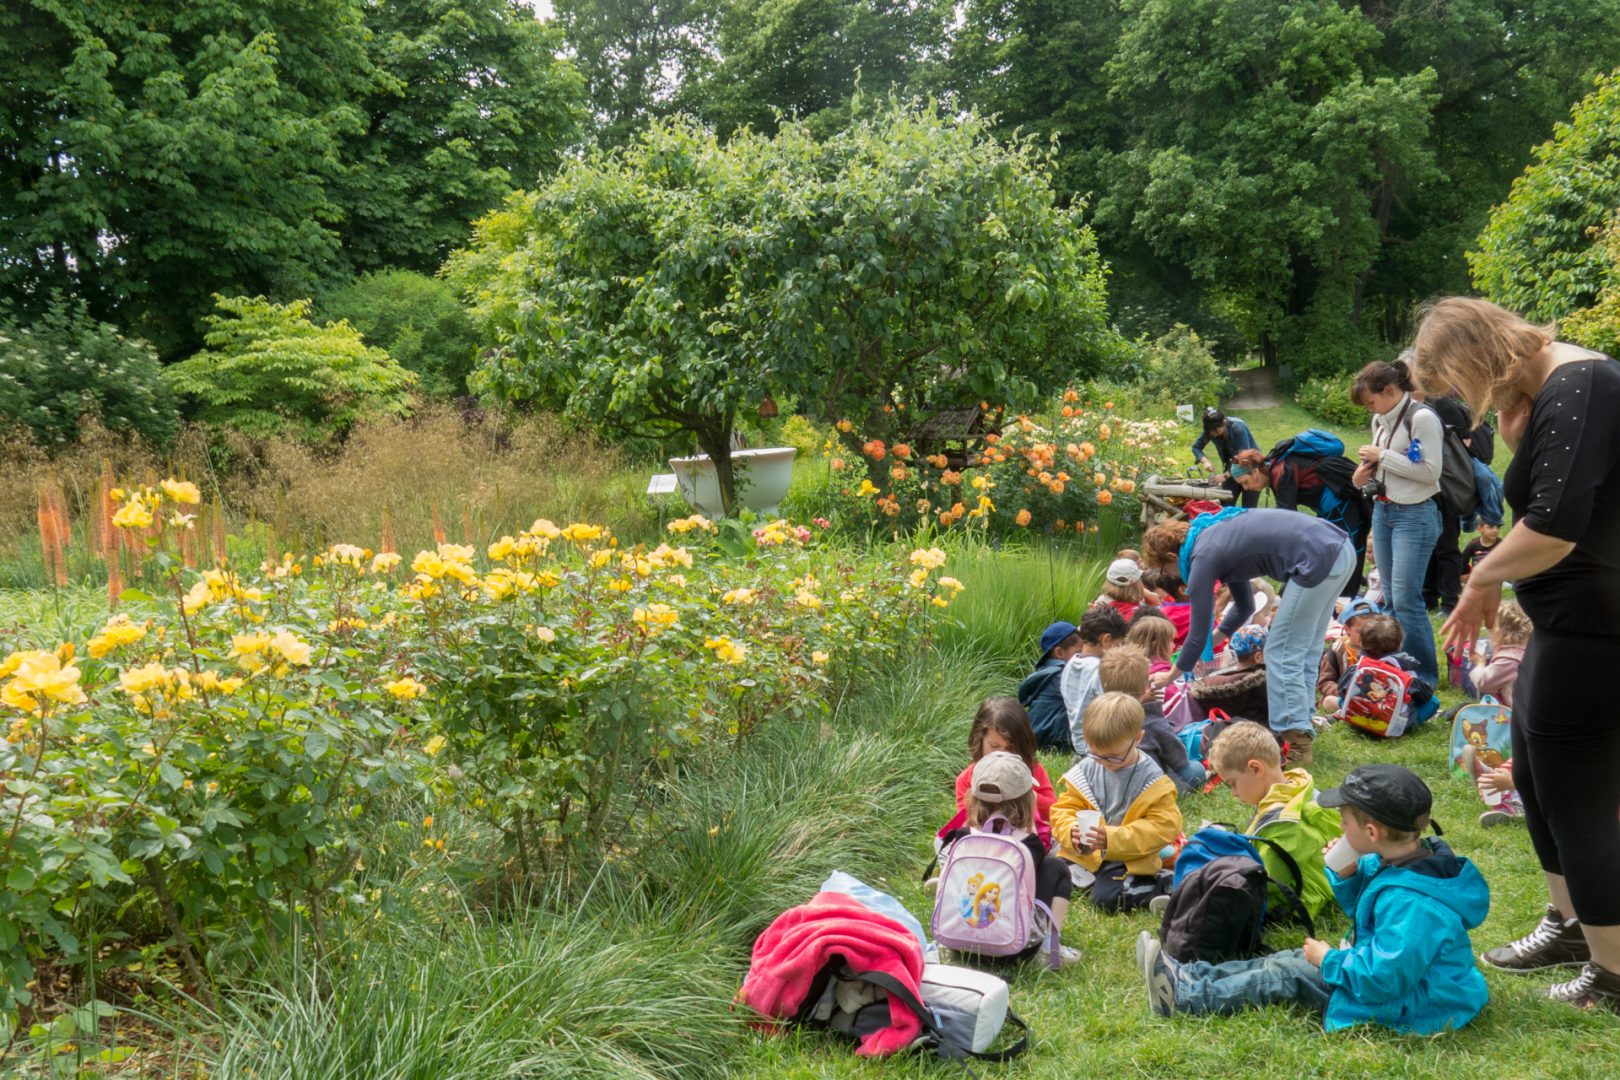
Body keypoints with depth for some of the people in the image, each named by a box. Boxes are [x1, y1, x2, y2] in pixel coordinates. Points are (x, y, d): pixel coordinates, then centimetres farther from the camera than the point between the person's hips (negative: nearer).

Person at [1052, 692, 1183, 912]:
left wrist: (1111, 838, -25)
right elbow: (1063, 810, 4)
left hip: (1128, 859, -4)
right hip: (1082, 854, 4)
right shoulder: (1085, 770, 2)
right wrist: (1071, 832, -20)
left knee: (1107, 896, -28)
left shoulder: (1153, 781, -9)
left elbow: (1162, 827, -15)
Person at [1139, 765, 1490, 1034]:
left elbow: (1382, 977, -34)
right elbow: (1365, 909, 14)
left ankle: (1184, 997, 7)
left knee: (1286, 976, -4)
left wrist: (1329, 960, -18)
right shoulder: (1391, 863, -3)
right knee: (1291, 959, 11)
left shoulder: (1411, 902, -34)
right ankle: (1189, 977, 16)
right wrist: (1346, 876, -6)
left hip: (1408, 1012, -10)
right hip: (1398, 973, 10)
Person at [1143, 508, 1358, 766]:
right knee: (1304, 652, 18)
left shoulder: (1204, 558, -5)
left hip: (1317, 559, -9)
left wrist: (1170, 675, 15)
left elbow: (1198, 633, 1)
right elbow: (1244, 605, 33)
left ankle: (1297, 747, 0)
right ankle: (1300, 729, 24)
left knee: (1282, 655, 0)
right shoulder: (1214, 535, 22)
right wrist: (1213, 639, 35)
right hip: (1342, 548, 10)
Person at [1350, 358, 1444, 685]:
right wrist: (1365, 476, 2)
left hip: (1415, 514, -8)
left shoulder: (1422, 418, -14)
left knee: (1406, 599, -11)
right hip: (1383, 511, 8)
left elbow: (1430, 472, -19)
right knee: (1391, 598, 10)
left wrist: (1383, 456, -16)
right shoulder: (1381, 420, 11)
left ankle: (1426, 675, -1)